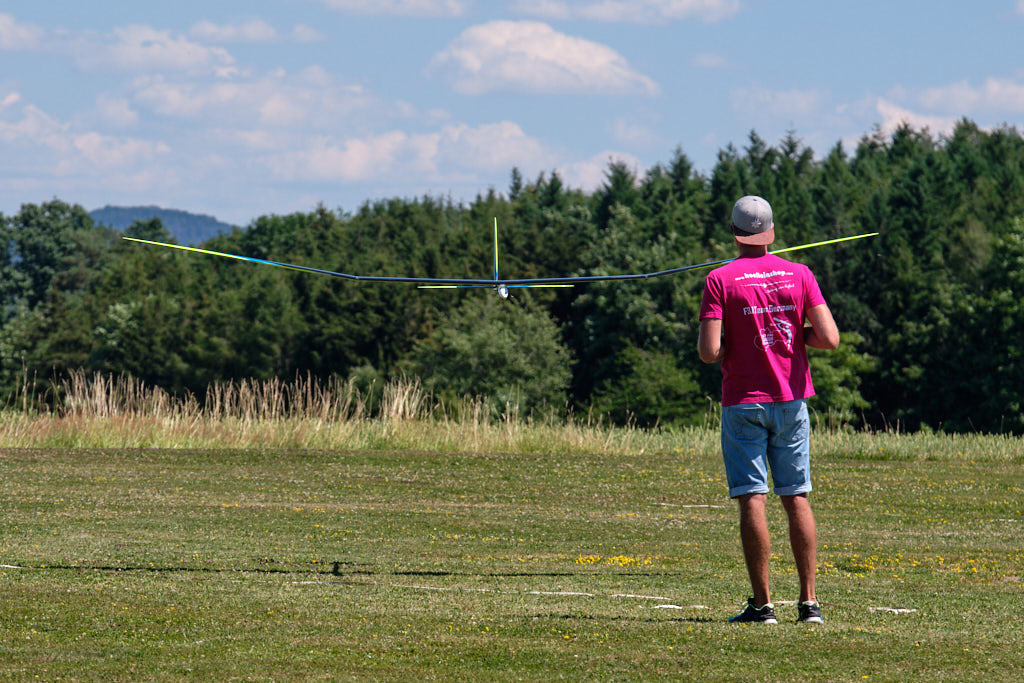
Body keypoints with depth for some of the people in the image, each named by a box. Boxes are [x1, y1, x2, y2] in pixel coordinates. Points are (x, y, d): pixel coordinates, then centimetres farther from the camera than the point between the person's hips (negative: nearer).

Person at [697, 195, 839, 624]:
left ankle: (762, 604, -5)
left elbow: (709, 352, -15)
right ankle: (809, 601, 6)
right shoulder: (798, 275, 1)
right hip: (791, 399, 3)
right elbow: (829, 338, -5)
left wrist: (732, 344, 7)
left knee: (752, 499, -3)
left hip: (743, 403, -3)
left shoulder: (720, 280, -8)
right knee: (797, 498, 8)